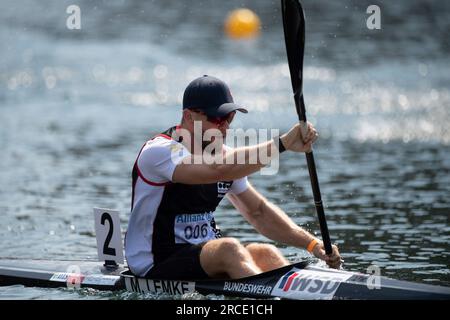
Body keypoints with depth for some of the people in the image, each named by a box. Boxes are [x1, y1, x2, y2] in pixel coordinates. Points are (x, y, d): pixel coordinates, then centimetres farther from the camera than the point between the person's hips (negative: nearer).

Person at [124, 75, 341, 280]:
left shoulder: (221, 154, 12)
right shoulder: (159, 151, -15)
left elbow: (258, 211, 16)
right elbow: (219, 170, -33)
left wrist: (312, 244, 3)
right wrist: (282, 144, -36)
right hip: (156, 271, -8)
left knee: (265, 254, -18)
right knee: (230, 249, -32)